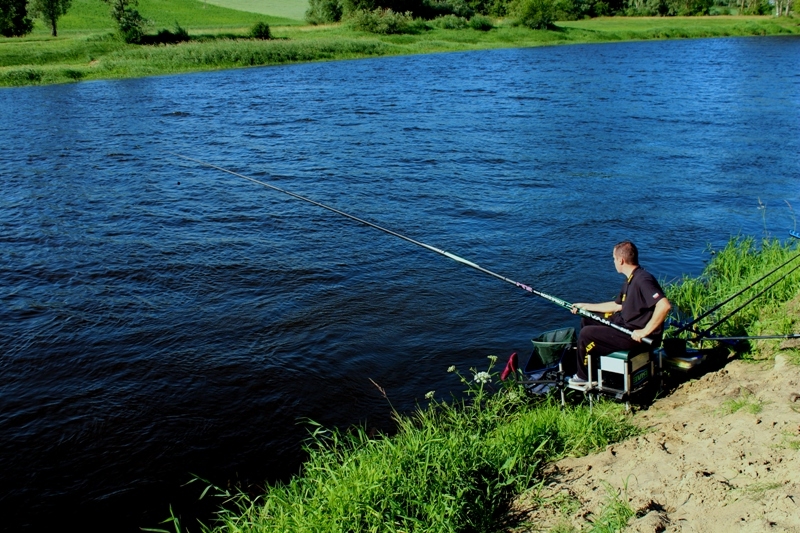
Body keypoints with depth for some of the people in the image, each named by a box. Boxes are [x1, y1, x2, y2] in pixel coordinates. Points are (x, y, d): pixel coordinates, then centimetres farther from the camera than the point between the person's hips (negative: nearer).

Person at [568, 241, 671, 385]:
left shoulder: (642, 280, -24)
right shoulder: (631, 279, 11)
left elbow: (664, 305, -36)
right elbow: (617, 305, 21)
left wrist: (645, 331, -30)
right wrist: (585, 306, 22)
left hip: (634, 334, -11)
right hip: (624, 323, 11)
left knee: (586, 333, -13)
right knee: (586, 320, 16)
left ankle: (584, 376, 8)